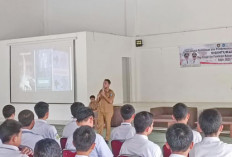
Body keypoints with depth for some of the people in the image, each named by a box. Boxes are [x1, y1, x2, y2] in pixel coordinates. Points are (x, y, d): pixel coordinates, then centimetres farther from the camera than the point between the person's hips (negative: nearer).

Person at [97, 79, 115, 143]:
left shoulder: (111, 92, -6)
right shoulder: (101, 91, 10)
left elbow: (110, 101, -19)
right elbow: (97, 101, 12)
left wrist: (104, 95, -18)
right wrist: (99, 96, -8)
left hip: (108, 111, -4)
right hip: (101, 110, 4)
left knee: (108, 125, 1)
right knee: (100, 124, 2)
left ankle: (107, 139, 7)